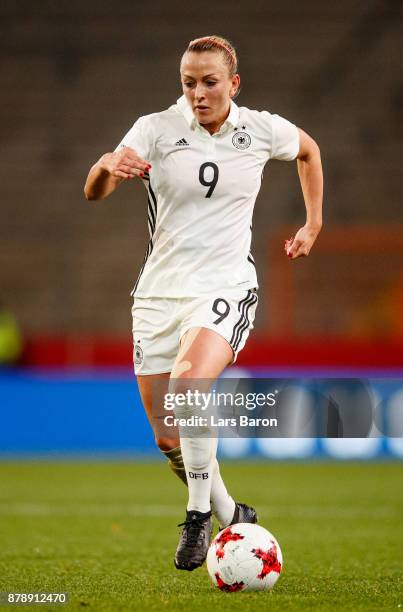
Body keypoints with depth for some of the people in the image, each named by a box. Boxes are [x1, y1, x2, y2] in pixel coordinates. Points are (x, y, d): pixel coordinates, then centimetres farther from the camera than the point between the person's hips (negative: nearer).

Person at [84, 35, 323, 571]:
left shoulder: (262, 130, -2)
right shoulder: (156, 129, -6)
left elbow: (308, 150, 22)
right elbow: (94, 193, -18)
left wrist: (313, 225, 18)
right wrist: (108, 165, -40)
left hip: (226, 288, -2)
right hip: (160, 291, 2)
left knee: (187, 384, -31)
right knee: (169, 440, 5)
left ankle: (200, 514, -15)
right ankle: (231, 516, 30)